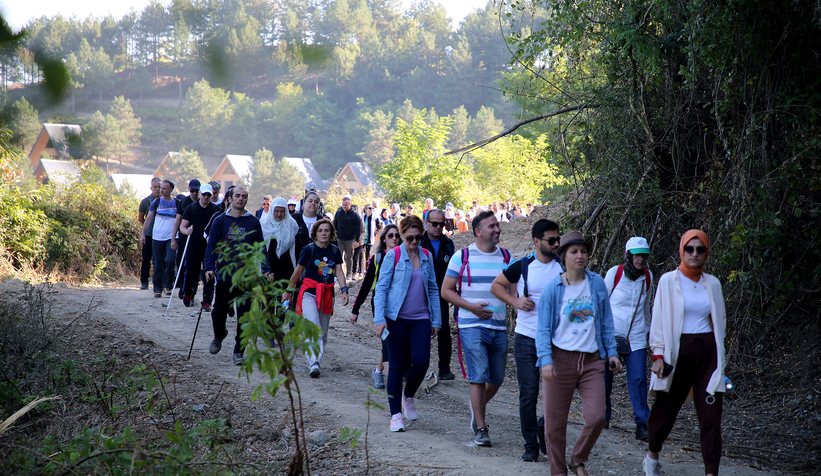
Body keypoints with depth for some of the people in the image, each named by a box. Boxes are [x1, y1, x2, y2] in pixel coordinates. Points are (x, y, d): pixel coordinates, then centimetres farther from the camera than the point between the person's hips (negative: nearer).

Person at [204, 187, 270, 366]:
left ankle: (238, 351, 8)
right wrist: (209, 268, -9)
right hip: (224, 275, 0)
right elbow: (212, 247, 4)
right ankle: (219, 335, 37)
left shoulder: (253, 222, 4)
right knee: (219, 312, 6)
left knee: (244, 316, -2)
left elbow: (261, 248, 7)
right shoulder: (220, 221, 4)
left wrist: (265, 269, -4)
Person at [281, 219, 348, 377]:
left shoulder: (335, 251, 5)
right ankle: (313, 363, -26)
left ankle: (316, 361, 17)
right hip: (309, 293, -5)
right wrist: (288, 290, 9)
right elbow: (298, 272, 2)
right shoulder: (309, 250, -6)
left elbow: (339, 272, 1)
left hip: (327, 294, 5)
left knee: (323, 333, 7)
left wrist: (344, 290, -15)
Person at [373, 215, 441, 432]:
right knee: (397, 365, 0)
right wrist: (379, 319, -12)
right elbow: (381, 288, -4)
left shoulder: (426, 256, 8)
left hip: (420, 319, 3)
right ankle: (396, 414, 10)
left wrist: (436, 320, 11)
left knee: (421, 362, -10)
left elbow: (433, 289, 15)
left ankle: (408, 397, 19)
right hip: (397, 318, -3)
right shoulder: (393, 256, -4)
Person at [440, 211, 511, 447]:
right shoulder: (462, 257, -1)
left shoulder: (506, 257, 10)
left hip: (499, 327, 4)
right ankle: (481, 428, -3)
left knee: (496, 379, 9)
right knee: (479, 377, -10)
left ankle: (478, 407, 38)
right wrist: (471, 306, -12)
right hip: (472, 326, -4)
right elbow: (446, 290, 1)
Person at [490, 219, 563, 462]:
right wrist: (515, 301, -4)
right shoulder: (521, 266, -1)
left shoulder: (564, 268, 2)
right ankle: (530, 445, 10)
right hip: (526, 338, -1)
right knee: (528, 394, 1)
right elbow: (496, 285, 11)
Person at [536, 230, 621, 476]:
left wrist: (611, 352, 9)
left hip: (591, 360, 2)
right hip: (561, 358, -2)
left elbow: (606, 322, 15)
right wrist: (545, 360, -13)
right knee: (555, 421, 2)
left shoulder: (597, 283, 6)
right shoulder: (553, 288, -2)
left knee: (596, 417, -8)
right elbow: (543, 328, -2)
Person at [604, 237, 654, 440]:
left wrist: (647, 328, 26)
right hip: (611, 335, -2)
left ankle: (642, 424, -8)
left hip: (636, 337, 2)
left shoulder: (648, 277, 5)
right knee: (605, 377, 5)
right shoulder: (614, 273, -5)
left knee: (638, 379, -9)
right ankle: (603, 417, 24)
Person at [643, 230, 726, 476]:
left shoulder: (713, 283, 8)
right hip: (677, 352, -2)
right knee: (665, 410, 8)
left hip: (707, 353, 3)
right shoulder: (668, 280, -2)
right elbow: (658, 319, -2)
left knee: (711, 416, -6)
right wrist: (658, 355, -9)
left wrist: (717, 353, 14)